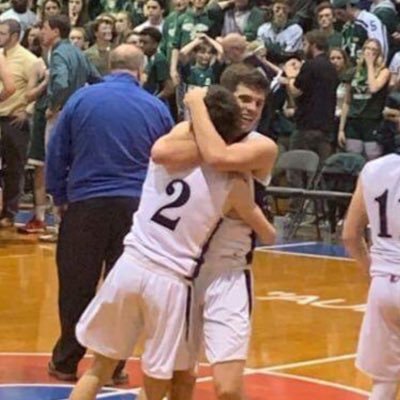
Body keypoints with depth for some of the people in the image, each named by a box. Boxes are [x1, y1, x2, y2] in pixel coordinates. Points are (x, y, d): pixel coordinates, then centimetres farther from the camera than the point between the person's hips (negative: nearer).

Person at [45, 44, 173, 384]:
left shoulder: (81, 99, -1)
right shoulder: (157, 109, 2)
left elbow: (56, 153, 3)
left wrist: (60, 196, 14)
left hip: (85, 204, -1)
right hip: (136, 206, 1)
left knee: (76, 286, 8)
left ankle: (66, 361, 17)